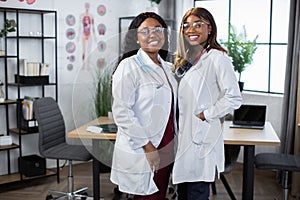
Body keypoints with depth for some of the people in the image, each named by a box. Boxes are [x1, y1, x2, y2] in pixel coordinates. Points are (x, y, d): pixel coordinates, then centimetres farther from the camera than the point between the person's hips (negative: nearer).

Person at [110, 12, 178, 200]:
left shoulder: (168, 68, 13)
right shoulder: (129, 67, -10)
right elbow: (122, 112, -16)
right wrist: (147, 145, -18)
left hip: (166, 148, 7)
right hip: (141, 152, -7)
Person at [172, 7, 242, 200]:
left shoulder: (217, 58, -11)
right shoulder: (186, 60, 15)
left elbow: (234, 98, -18)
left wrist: (204, 115, -14)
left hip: (202, 138, -8)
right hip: (184, 137, 8)